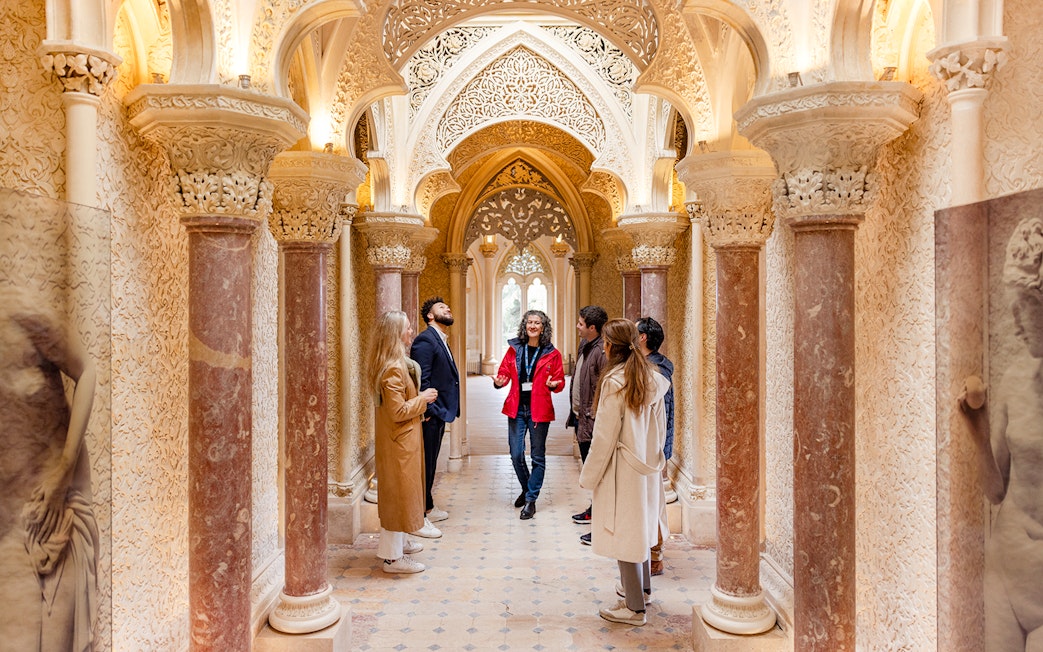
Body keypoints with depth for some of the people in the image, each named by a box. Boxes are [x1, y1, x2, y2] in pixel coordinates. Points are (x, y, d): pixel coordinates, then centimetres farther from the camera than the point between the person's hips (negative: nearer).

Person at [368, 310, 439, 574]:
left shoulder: (399, 363, 9)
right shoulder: (394, 368, -24)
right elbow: (398, 412, -25)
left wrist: (421, 398, 10)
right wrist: (423, 399, -14)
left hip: (403, 439, 11)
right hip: (399, 441, -11)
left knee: (401, 492, 21)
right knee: (399, 493, -1)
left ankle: (399, 541, 36)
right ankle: (393, 556, 10)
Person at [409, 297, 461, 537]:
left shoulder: (441, 340, 15)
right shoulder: (425, 340, -16)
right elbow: (421, 380, -22)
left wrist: (441, 410, 11)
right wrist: (429, 411, -21)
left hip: (439, 413, 10)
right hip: (429, 416, -10)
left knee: (430, 463, 20)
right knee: (424, 465, -2)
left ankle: (428, 508, 34)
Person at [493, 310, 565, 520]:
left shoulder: (552, 354, -1)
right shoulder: (514, 349, 5)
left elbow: (560, 381, 1)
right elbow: (504, 373, 6)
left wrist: (553, 384, -21)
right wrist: (499, 382, -16)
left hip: (539, 410, -2)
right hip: (516, 408, 2)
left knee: (538, 457, 4)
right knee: (516, 455, 6)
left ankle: (531, 500, 16)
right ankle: (527, 488, 32)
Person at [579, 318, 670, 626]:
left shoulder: (614, 382, -19)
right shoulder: (652, 379, 3)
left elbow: (605, 437, -17)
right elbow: (660, 428, 11)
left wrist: (589, 476, -8)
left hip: (622, 469, -8)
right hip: (648, 466, 8)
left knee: (625, 531, 3)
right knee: (640, 527, 22)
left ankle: (634, 607, 13)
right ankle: (641, 587, 39)